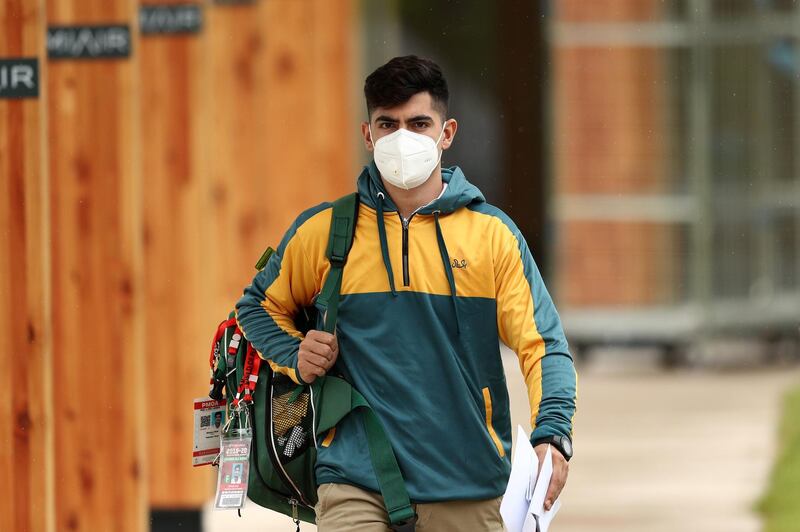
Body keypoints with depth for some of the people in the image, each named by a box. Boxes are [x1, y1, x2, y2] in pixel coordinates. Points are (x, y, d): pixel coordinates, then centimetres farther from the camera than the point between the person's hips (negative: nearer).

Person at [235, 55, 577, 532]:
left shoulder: (493, 234, 5)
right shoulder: (322, 232, 6)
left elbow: (543, 345, -1)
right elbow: (258, 306, 23)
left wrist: (553, 437, -19)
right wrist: (295, 358, 1)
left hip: (469, 493, 1)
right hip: (356, 488, -1)